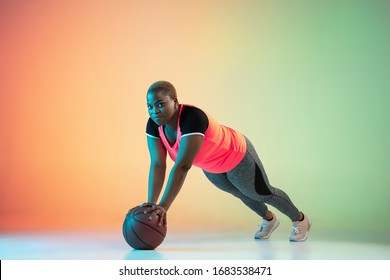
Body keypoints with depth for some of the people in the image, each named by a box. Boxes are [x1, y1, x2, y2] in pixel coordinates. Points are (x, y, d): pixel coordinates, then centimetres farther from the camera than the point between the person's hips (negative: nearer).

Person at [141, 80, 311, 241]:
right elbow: (157, 165, -24)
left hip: (236, 156, -7)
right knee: (242, 193, 30)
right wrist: (151, 205, -33)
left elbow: (182, 166, -50)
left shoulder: (192, 118, -43)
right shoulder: (154, 125, -22)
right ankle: (269, 219, 59)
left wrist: (163, 206, -54)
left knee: (263, 193, 16)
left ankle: (300, 219, 44)